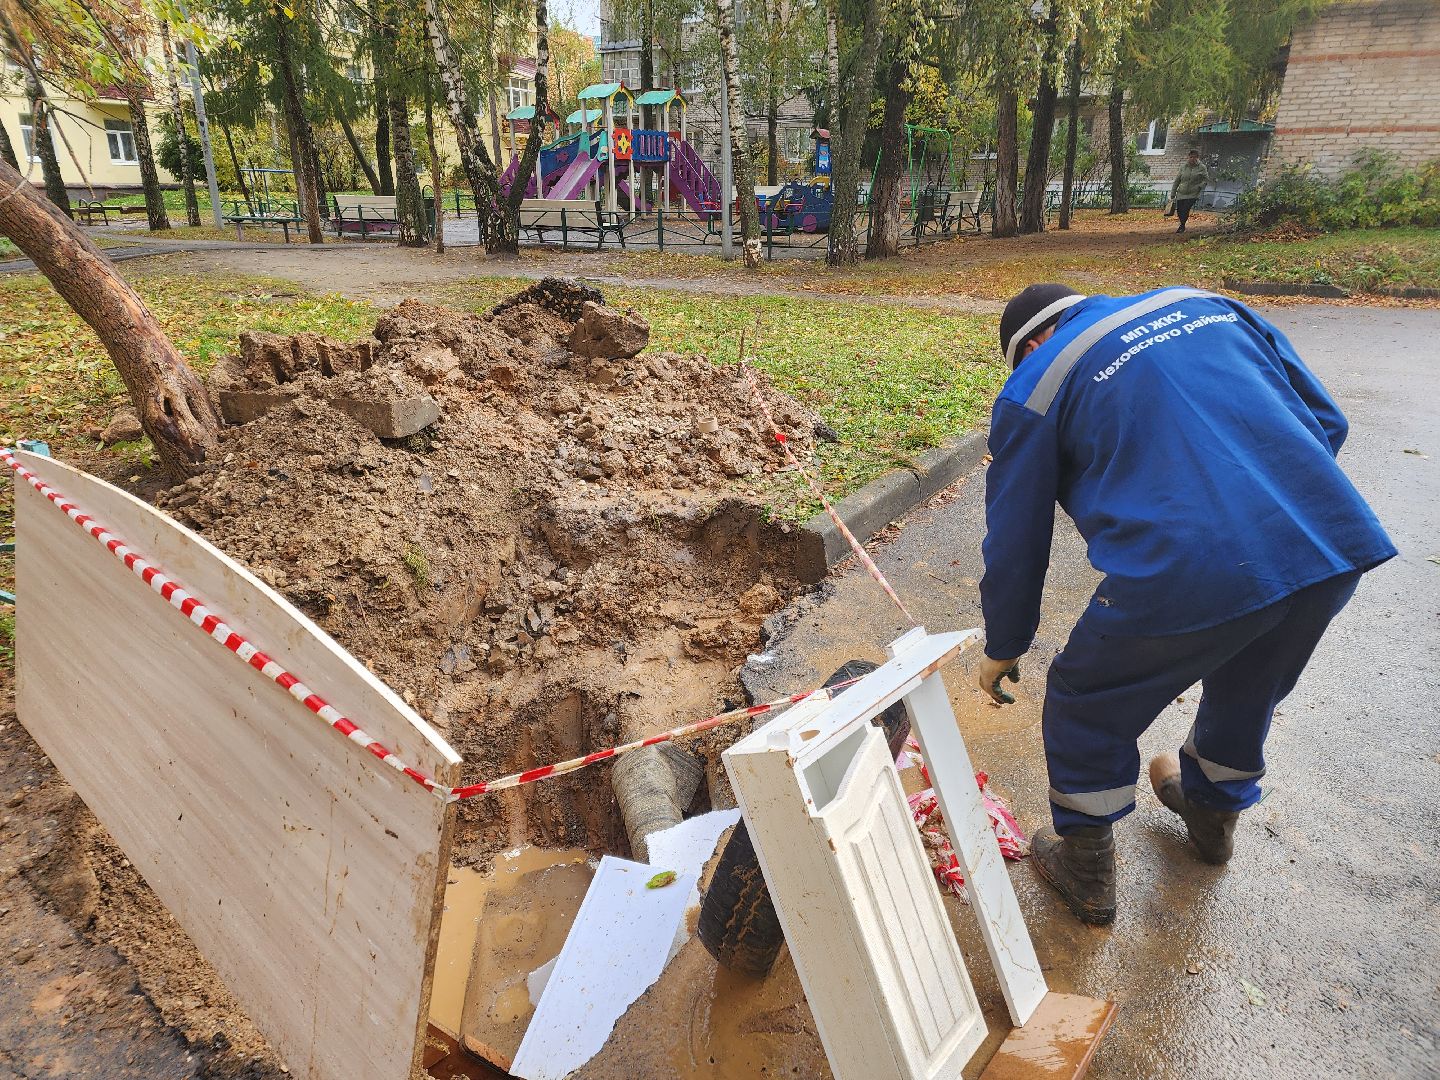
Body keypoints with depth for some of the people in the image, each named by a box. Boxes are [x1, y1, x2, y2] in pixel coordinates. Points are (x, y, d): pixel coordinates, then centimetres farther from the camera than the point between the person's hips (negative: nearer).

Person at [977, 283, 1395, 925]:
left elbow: (1015, 541, 10)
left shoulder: (1033, 388, 6)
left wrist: (1003, 649, 24)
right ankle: (1213, 812, 60)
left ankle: (1086, 874, 36)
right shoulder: (1207, 304, 21)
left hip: (1187, 577, -6)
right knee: (1247, 687, 34)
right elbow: (1325, 420, 21)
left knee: (1086, 710, 19)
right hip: (1335, 541, 7)